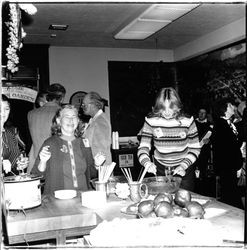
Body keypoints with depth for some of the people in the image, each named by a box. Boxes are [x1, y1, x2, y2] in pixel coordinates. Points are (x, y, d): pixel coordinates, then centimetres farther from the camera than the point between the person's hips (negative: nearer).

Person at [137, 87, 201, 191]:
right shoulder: (151, 121, -11)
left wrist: (184, 165, -18)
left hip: (184, 171, 0)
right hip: (160, 171, 0)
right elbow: (143, 147, -11)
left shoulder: (187, 121, -11)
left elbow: (195, 148, -4)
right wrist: (147, 163, -30)